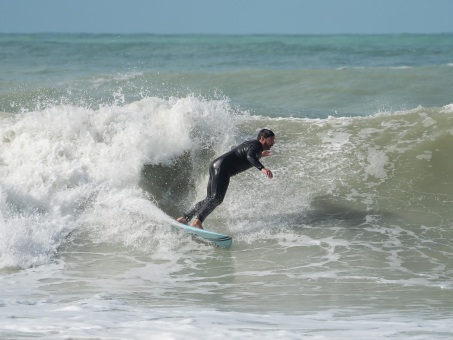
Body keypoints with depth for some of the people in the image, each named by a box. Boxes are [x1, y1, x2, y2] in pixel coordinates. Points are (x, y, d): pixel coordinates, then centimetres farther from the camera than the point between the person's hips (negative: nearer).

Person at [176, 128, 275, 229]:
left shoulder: (251, 144, 23)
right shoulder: (256, 146, -7)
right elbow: (250, 157, -30)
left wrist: (259, 155, 56)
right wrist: (262, 168, -44)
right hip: (222, 167, -10)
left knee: (210, 199, 15)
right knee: (217, 198, -22)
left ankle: (184, 218, 19)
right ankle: (198, 221, -34)